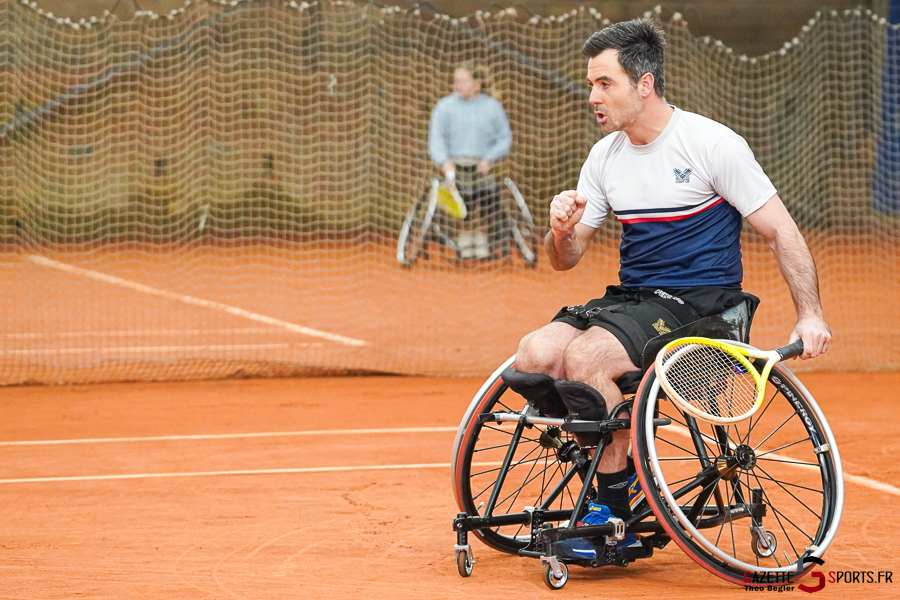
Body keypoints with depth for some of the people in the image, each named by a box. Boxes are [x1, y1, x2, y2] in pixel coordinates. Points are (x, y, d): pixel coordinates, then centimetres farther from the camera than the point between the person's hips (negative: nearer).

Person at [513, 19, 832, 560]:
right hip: (631, 295, 6)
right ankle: (619, 468, -1)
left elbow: (781, 232, -6)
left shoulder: (713, 144, -9)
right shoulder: (605, 156, 9)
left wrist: (811, 314, -16)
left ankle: (616, 518, -16)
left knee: (584, 358, -29)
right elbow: (566, 259, 13)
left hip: (701, 301, -6)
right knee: (535, 355, -18)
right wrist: (561, 231, -11)